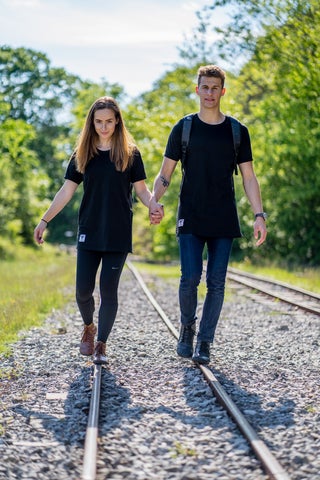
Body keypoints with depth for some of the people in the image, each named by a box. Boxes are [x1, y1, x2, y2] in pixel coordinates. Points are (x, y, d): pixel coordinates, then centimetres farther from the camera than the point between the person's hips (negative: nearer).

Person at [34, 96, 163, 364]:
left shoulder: (130, 153, 2)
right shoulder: (82, 154, 7)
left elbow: (141, 189, 2)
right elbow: (67, 191, 8)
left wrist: (154, 206, -19)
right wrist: (45, 220, 5)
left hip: (118, 235, -1)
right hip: (89, 233, 2)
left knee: (109, 290, -2)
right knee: (83, 289, -2)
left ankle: (101, 345, 10)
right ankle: (89, 327, 27)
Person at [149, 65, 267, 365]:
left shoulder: (237, 132, 7)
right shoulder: (184, 128, 5)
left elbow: (249, 177, 8)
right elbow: (165, 174, 5)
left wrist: (259, 215, -2)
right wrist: (154, 199, -15)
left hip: (224, 221, 1)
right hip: (191, 219, -1)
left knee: (216, 283, 0)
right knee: (190, 278, -10)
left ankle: (204, 343, 9)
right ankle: (187, 327, 16)